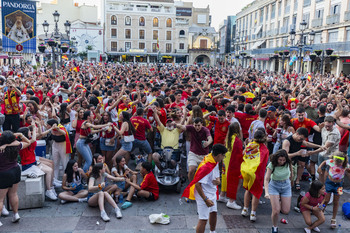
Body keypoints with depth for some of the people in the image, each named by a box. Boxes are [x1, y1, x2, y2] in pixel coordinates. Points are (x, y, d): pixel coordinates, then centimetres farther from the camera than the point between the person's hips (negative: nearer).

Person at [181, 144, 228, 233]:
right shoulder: (206, 166, -29)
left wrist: (218, 181, -9)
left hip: (212, 193, 10)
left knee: (213, 212, 24)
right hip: (203, 195, -10)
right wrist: (206, 200, -26)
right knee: (203, 219, -8)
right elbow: (197, 185, -29)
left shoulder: (215, 162, 0)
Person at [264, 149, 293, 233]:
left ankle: (279, 202, 32)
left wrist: (290, 181, 17)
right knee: (276, 211, -12)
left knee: (286, 211, -1)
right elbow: (266, 179, -25)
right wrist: (266, 192, -36)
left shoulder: (288, 163, -16)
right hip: (274, 186, -2)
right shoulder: (272, 165, -23)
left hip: (286, 186, 2)